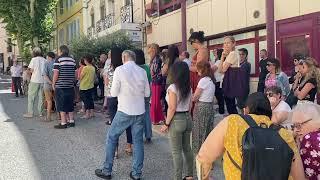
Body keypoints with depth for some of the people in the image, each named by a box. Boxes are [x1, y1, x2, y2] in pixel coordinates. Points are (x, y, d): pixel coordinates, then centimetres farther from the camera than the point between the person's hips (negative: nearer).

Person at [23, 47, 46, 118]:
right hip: (43, 80, 4)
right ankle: (40, 112, 15)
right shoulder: (44, 60, 4)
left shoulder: (34, 59, -6)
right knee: (41, 97, 12)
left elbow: (32, 70, -5)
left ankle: (30, 113, 4)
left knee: (31, 96, 4)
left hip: (35, 80, -4)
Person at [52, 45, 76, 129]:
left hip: (60, 86, -6)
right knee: (70, 104, 14)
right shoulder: (73, 60, 9)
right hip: (70, 86, 6)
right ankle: (71, 121, 18)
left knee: (61, 106, 1)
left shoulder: (58, 60, -8)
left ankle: (63, 123, 3)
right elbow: (75, 74, 10)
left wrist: (53, 84, -1)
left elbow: (56, 74, -12)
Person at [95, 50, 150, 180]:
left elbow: (114, 93, -7)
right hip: (140, 112, 4)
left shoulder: (120, 70, -10)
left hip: (124, 112, -4)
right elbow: (147, 93, 7)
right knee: (138, 141, 11)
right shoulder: (142, 71, 2)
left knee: (111, 138, 12)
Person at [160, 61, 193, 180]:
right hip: (188, 118, 7)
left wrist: (166, 124, -11)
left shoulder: (173, 87, -16)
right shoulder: (188, 87, 5)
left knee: (176, 152, 3)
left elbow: (172, 108, -18)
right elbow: (190, 106, 11)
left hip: (177, 120, -7)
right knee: (187, 148, 18)